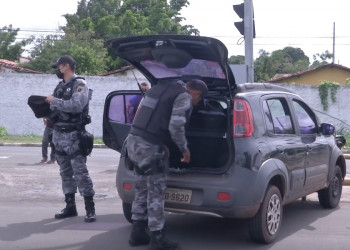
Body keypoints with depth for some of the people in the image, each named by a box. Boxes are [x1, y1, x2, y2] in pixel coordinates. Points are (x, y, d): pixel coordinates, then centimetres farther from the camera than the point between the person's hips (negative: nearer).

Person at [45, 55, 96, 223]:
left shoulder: (79, 84, -7)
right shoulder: (60, 86, 16)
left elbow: (76, 105, -22)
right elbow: (56, 108, 16)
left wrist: (54, 101, -15)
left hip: (73, 136, -8)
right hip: (58, 135, 8)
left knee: (80, 172, -7)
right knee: (65, 172, 11)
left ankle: (90, 209, -3)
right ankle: (70, 207, 19)